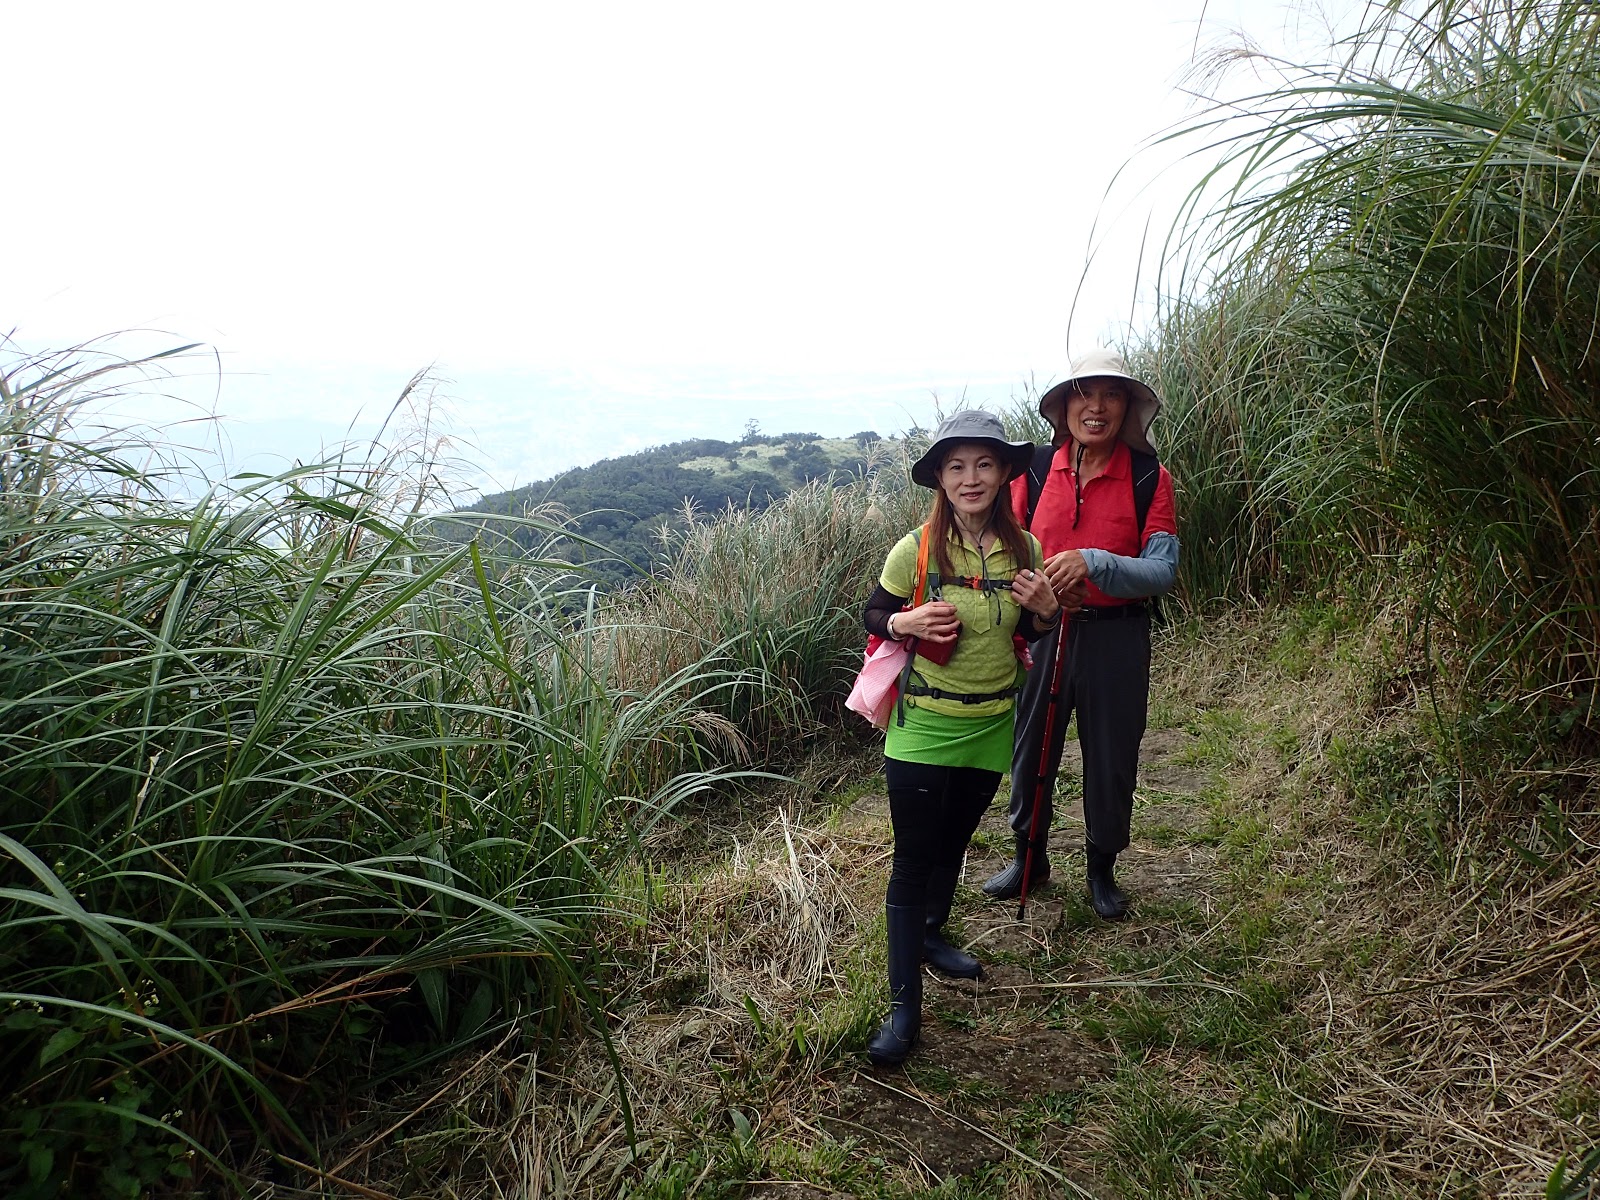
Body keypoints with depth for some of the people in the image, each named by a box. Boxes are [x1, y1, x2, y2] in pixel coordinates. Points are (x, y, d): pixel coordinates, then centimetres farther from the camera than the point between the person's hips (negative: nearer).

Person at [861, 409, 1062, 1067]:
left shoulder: (1024, 549, -4)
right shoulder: (916, 549, -15)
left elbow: (1028, 632, 9)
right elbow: (873, 615, -2)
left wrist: (1046, 610, -12)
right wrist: (907, 624, -23)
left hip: (991, 728, 4)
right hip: (922, 731, -4)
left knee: (954, 844, 23)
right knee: (913, 860, 1)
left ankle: (930, 934, 47)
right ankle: (904, 1001, 11)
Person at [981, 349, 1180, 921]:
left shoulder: (1149, 477, -8)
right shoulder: (1035, 468, -3)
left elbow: (1163, 570, -15)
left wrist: (1093, 563, -30)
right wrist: (1037, 582, -17)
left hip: (1116, 638, -1)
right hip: (1042, 632, 2)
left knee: (1111, 760, 12)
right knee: (1031, 748, 14)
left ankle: (1102, 868, 35)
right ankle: (1029, 857, 37)